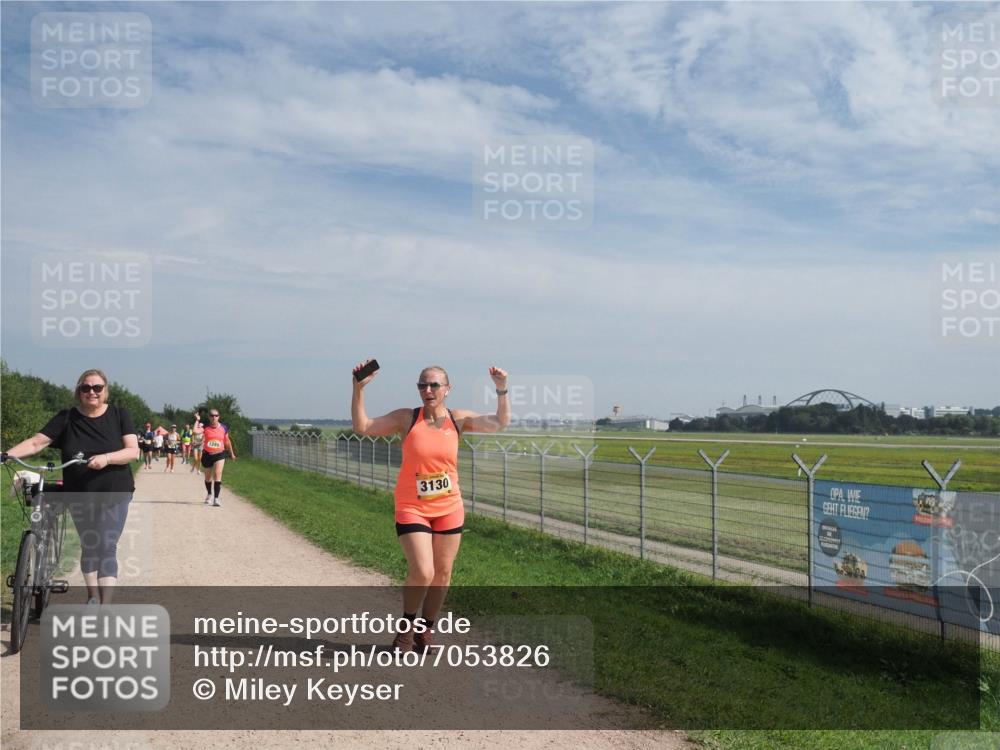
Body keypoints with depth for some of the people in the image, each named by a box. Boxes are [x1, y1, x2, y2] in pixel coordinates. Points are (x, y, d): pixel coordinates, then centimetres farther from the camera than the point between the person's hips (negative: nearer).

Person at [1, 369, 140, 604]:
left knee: (107, 549, -6)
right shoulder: (67, 418, -2)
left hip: (114, 494, -2)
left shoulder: (119, 415, -4)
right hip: (79, 496, 2)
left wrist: (107, 458, -27)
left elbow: (133, 451, -10)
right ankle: (93, 598, 29)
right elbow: (36, 442, -9)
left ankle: (105, 607, -4)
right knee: (89, 547, 14)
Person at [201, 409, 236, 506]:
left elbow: (227, 441, 11)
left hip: (219, 454, -1)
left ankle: (216, 498, -19)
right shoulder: (206, 427, -5)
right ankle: (209, 494, 43)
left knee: (217, 474, -18)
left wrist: (231, 453, 19)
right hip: (207, 454, 1)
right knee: (208, 476, 18)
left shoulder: (223, 428, -1)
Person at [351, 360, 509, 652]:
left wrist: (501, 390, -23)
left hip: (449, 508, 3)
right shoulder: (407, 418, -6)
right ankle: (407, 625, 14)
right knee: (422, 573, -14)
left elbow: (500, 423, -10)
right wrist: (359, 389, -19)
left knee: (442, 574, 11)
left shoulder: (458, 419, -1)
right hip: (412, 509, -3)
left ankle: (426, 628, 32)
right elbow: (362, 426, -9)